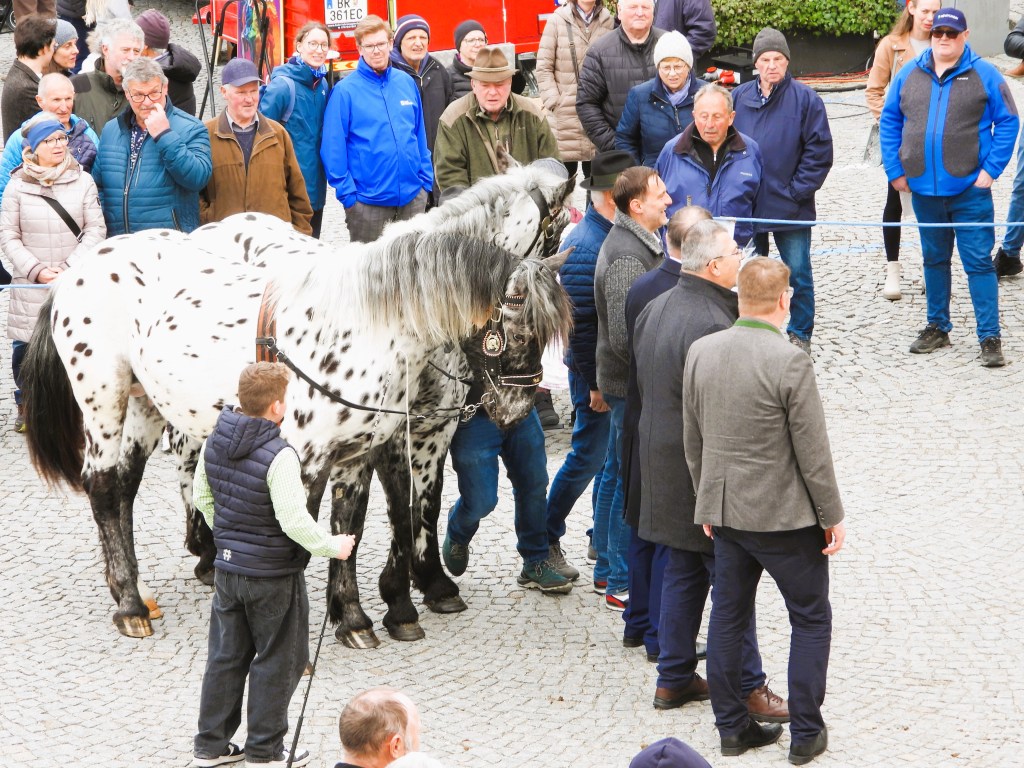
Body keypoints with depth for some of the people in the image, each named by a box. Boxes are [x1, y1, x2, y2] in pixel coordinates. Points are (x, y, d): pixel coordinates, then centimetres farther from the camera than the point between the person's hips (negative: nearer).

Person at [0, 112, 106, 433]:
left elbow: (96, 229, 2)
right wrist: (37, 270, -8)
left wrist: (69, 267, -9)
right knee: (26, 346, 3)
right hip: (30, 287, 0)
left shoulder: (82, 181, 3)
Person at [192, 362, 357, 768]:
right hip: (272, 575, -7)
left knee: (226, 657, 17)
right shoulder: (279, 456, -25)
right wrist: (333, 547, -9)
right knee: (276, 661, 9)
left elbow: (202, 498, 11)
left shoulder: (214, 443, -2)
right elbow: (294, 522, -25)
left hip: (228, 567, 7)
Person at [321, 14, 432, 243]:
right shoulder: (345, 91, -6)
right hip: (368, 199, -4)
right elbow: (333, 147, -8)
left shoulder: (406, 83, 7)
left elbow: (420, 135, 14)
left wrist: (426, 178, 9)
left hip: (413, 196, 4)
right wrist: (346, 192, -12)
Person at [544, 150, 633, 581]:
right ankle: (546, 540, 11)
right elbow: (579, 322, -22)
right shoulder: (583, 246, -22)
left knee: (615, 456, 15)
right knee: (589, 457, -1)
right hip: (596, 372, -8)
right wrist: (595, 381, -20)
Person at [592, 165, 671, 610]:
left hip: (624, 383, 11)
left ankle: (607, 570, 29)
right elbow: (624, 338, -27)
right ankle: (623, 585, 3)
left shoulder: (634, 243, 10)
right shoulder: (627, 256, -23)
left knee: (616, 475, 18)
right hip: (633, 387, -11)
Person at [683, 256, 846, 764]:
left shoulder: (700, 353, -2)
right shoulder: (789, 362, -21)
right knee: (811, 619, 9)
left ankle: (732, 726, 22)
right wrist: (833, 516, -4)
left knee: (728, 616, 15)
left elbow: (692, 441, 8)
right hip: (784, 515, -6)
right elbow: (813, 451, -16)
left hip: (724, 510, 6)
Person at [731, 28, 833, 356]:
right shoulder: (738, 98, 4)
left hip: (791, 206, -3)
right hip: (746, 205, 3)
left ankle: (800, 335, 15)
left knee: (798, 273, 2)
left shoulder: (805, 99, -5)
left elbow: (819, 151, -5)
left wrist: (796, 190, -10)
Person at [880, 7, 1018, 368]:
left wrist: (990, 170, -10)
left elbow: (1008, 122, -3)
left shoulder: (984, 75, -5)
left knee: (979, 262, -4)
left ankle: (990, 337, -2)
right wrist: (895, 170, 3)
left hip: (969, 189, -4)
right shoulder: (909, 75, 3)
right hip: (923, 189, 4)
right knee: (934, 259, 16)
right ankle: (937, 328, 28)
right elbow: (889, 122, 10)